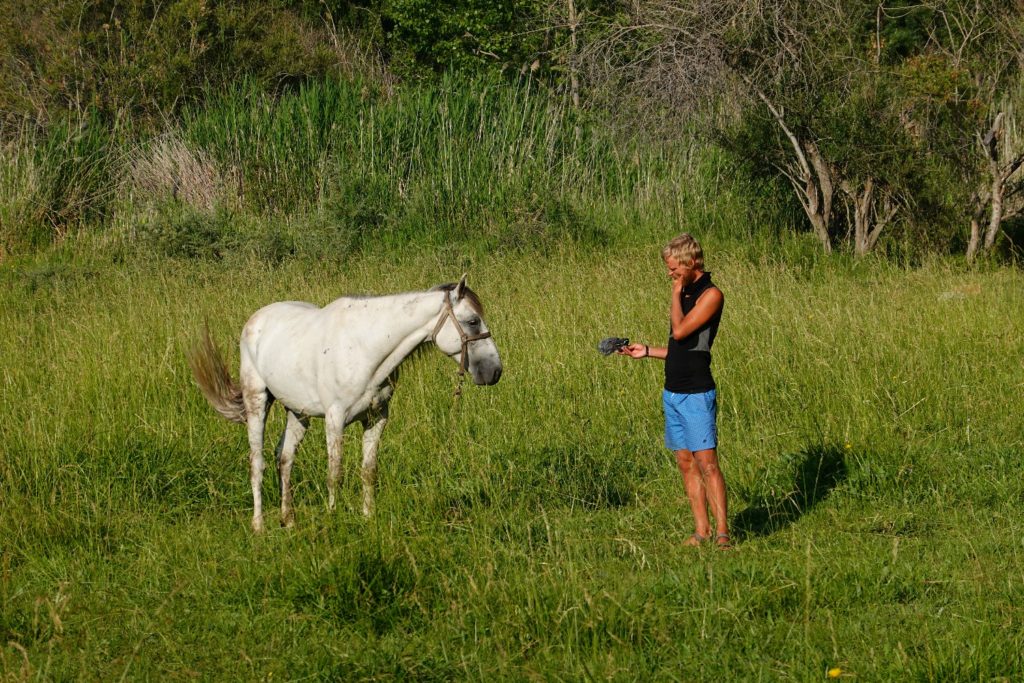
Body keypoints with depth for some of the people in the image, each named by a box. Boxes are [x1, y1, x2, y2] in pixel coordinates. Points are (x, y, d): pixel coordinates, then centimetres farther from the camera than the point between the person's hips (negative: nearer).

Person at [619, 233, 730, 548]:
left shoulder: (711, 295, -9)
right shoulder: (686, 294, 16)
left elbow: (680, 332, -19)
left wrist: (676, 293, -8)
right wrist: (648, 351, 15)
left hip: (697, 394, -9)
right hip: (672, 392, 9)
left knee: (707, 462, -11)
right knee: (686, 463, 7)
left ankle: (722, 532, -11)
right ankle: (701, 530, 9)